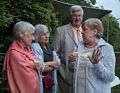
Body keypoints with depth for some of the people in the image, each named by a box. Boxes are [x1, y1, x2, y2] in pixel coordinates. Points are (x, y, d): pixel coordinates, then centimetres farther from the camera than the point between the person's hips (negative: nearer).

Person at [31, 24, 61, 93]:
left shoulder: (50, 47, 10)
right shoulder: (35, 47, -13)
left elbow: (58, 62, 4)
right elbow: (42, 67, -19)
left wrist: (49, 63, -13)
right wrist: (53, 64, -5)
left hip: (51, 81, 7)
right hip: (42, 82, -7)